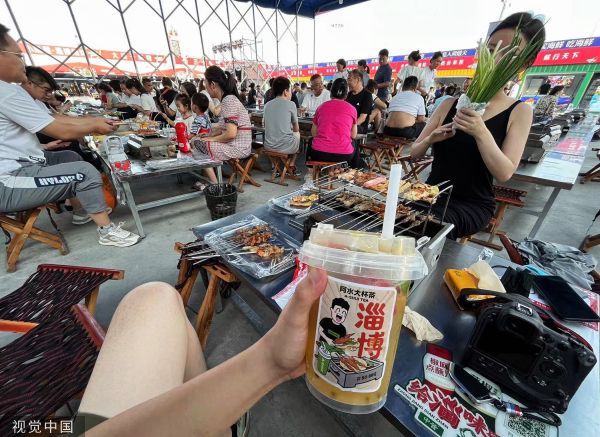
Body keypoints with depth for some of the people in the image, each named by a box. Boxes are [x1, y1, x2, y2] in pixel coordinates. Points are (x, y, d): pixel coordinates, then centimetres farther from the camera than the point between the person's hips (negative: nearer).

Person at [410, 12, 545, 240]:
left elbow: (504, 174, -12)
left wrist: (481, 133, -24)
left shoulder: (519, 112, 0)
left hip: (473, 205, -2)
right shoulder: (450, 104, 7)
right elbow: (414, 152, 7)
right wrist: (431, 139, -14)